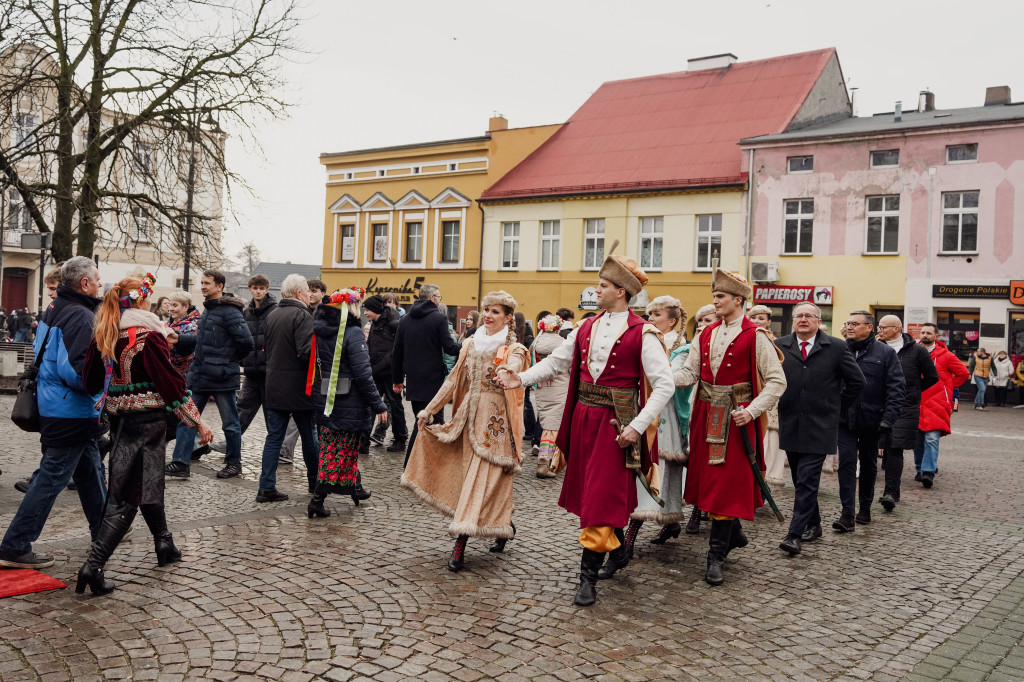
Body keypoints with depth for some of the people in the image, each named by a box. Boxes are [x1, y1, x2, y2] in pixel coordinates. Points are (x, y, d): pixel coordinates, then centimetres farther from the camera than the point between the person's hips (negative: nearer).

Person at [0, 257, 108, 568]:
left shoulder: (55, 311, 11)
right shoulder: (81, 317, -20)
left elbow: (43, 355, 19)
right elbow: (74, 370, -28)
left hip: (51, 409, 10)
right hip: (72, 414, -10)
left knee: (91, 471, 21)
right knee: (51, 479, -3)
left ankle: (103, 528, 34)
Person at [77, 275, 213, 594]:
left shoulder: (104, 336, 4)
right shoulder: (149, 335, -15)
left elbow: (90, 382, 9)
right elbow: (171, 383, -15)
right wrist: (198, 422, -9)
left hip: (119, 418, 6)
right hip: (147, 419, -6)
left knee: (148, 481, 18)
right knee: (126, 495, 2)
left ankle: (164, 544, 32)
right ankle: (94, 565, -3)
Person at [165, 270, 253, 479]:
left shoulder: (229, 311, -15)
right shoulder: (208, 310, 14)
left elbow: (246, 341, -21)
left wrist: (230, 360, -6)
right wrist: (178, 339, 11)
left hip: (222, 377, -9)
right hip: (200, 376, 9)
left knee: (230, 423, 6)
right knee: (186, 419, 6)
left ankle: (234, 463, 20)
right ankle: (180, 463, 10)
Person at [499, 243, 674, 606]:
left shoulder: (642, 334, -11)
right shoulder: (587, 327, 8)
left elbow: (664, 385, -12)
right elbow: (557, 361, 10)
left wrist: (637, 426, -19)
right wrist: (522, 378, -5)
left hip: (616, 423, -6)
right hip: (583, 419, 7)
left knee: (601, 497, -5)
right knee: (588, 491, 18)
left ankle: (588, 577, 4)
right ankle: (619, 548, 41)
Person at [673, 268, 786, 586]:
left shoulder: (755, 336, -8)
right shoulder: (706, 335, 10)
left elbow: (776, 381, -8)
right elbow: (689, 372, 4)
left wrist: (752, 409, -20)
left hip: (736, 418, -6)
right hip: (706, 415, 6)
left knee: (728, 480, -4)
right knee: (708, 475, 13)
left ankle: (716, 556, 2)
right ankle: (734, 534, 36)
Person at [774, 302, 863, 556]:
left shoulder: (836, 347, -1)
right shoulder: (779, 346, 4)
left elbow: (856, 381, 6)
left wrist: (837, 409, 7)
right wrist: (781, 405, 9)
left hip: (819, 427, -3)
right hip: (790, 426, 3)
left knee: (807, 480, -9)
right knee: (801, 480, 12)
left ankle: (795, 534, -9)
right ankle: (813, 525, 28)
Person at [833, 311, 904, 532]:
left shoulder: (885, 353, -2)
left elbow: (896, 388, -5)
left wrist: (888, 418, -13)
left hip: (871, 420, -1)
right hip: (844, 420, 1)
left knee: (868, 464, 14)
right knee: (847, 463, -7)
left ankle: (865, 509, 29)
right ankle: (847, 515, -7)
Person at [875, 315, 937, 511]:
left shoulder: (916, 350, 1)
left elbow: (932, 377, 9)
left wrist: (912, 392, 9)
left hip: (906, 408, -3)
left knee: (895, 449, -9)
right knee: (887, 448, 5)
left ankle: (891, 493, -8)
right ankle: (893, 490, 21)